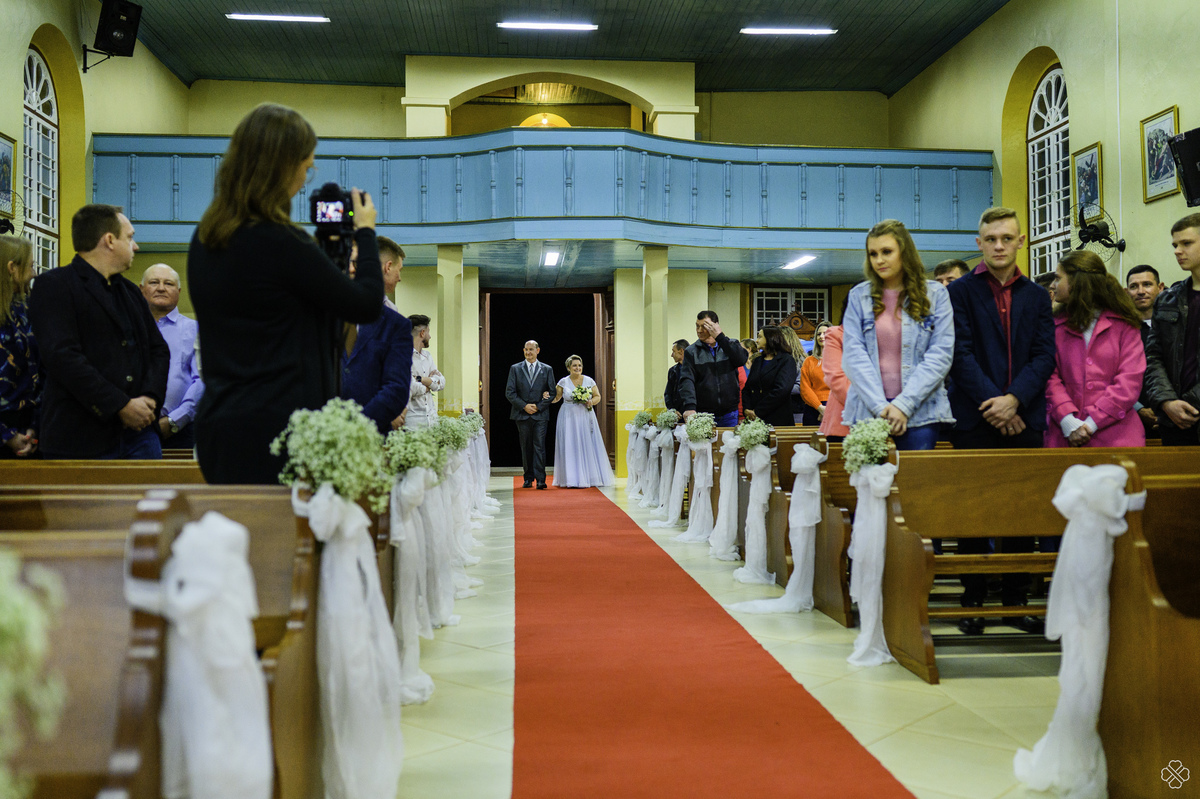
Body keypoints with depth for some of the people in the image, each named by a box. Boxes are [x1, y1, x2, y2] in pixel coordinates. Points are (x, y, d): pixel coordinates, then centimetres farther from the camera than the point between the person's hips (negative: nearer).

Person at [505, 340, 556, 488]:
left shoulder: (547, 370, 9)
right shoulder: (515, 369, 7)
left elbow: (552, 392, 6)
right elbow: (509, 393, 2)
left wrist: (538, 406, -6)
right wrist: (524, 406, -8)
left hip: (540, 414, -1)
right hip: (522, 414, 1)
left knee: (539, 446, -7)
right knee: (526, 447, 5)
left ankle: (540, 479, -9)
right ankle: (528, 478, 12)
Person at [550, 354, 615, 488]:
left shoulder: (589, 381, 5)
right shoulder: (563, 382, 2)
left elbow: (598, 396, 11)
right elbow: (556, 398, 7)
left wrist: (592, 401, -9)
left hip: (586, 417, 2)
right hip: (569, 417, -2)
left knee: (587, 445, 2)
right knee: (570, 447, -4)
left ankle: (589, 476, 10)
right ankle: (572, 478, -2)